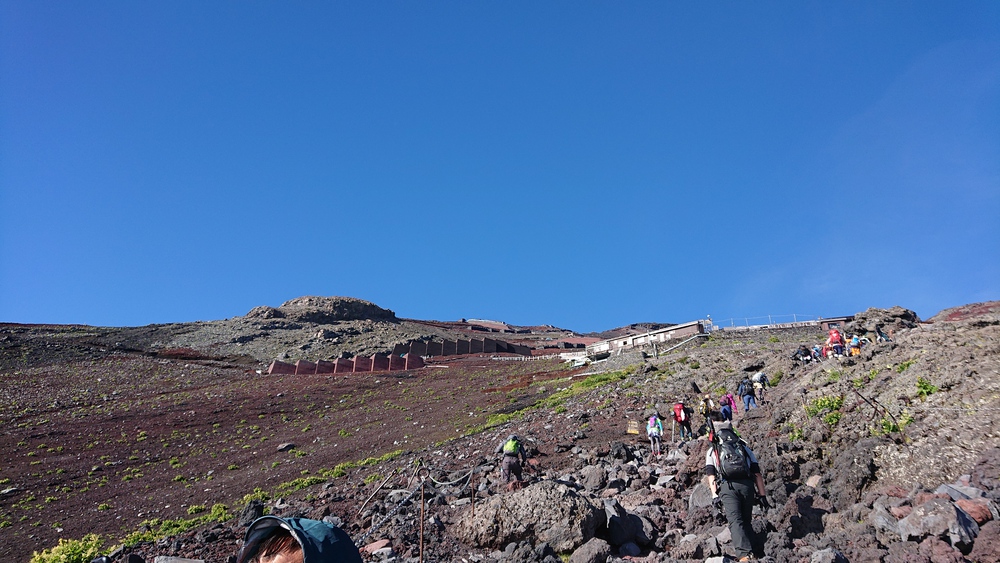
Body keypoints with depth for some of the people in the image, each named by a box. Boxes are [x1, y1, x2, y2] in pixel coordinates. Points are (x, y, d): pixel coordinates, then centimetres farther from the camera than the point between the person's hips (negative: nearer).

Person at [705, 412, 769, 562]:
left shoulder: (712, 451, 18)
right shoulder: (745, 448, 23)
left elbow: (711, 475, 5)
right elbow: (757, 473, 16)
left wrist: (715, 496, 1)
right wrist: (762, 495, 14)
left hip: (727, 486, -3)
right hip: (747, 485, 3)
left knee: (735, 520, -7)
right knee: (747, 521, 16)